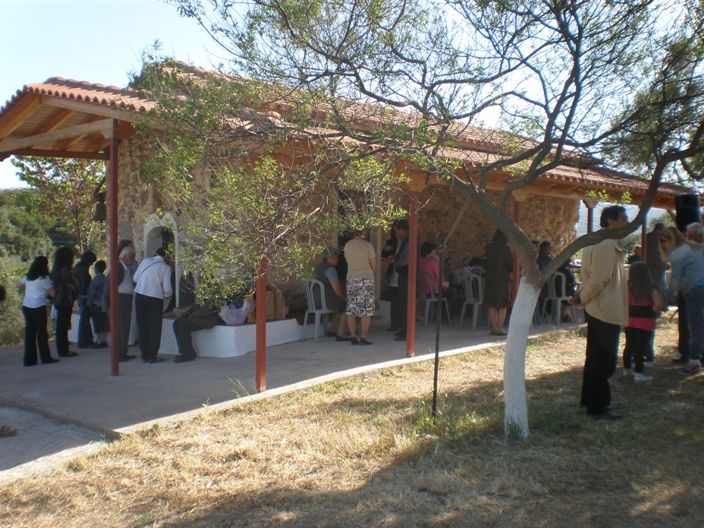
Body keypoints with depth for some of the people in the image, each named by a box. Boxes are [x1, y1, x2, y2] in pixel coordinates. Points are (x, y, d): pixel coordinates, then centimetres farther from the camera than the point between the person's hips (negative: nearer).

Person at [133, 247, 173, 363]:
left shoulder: (145, 261, 7)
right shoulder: (166, 267, -2)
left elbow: (135, 278, 11)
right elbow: (167, 288, -5)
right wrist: (167, 296, 15)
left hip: (140, 296, 4)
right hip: (155, 298, -3)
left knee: (142, 327, 11)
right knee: (154, 328, 6)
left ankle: (144, 355, 17)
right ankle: (152, 356, 6)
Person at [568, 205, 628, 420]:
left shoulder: (599, 243, 13)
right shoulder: (607, 245, -20)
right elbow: (598, 280, -23)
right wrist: (581, 299, -10)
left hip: (598, 311, 11)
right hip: (607, 313, -11)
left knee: (595, 358, 18)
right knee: (604, 362, -1)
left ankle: (589, 400, 29)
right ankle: (598, 408, 7)